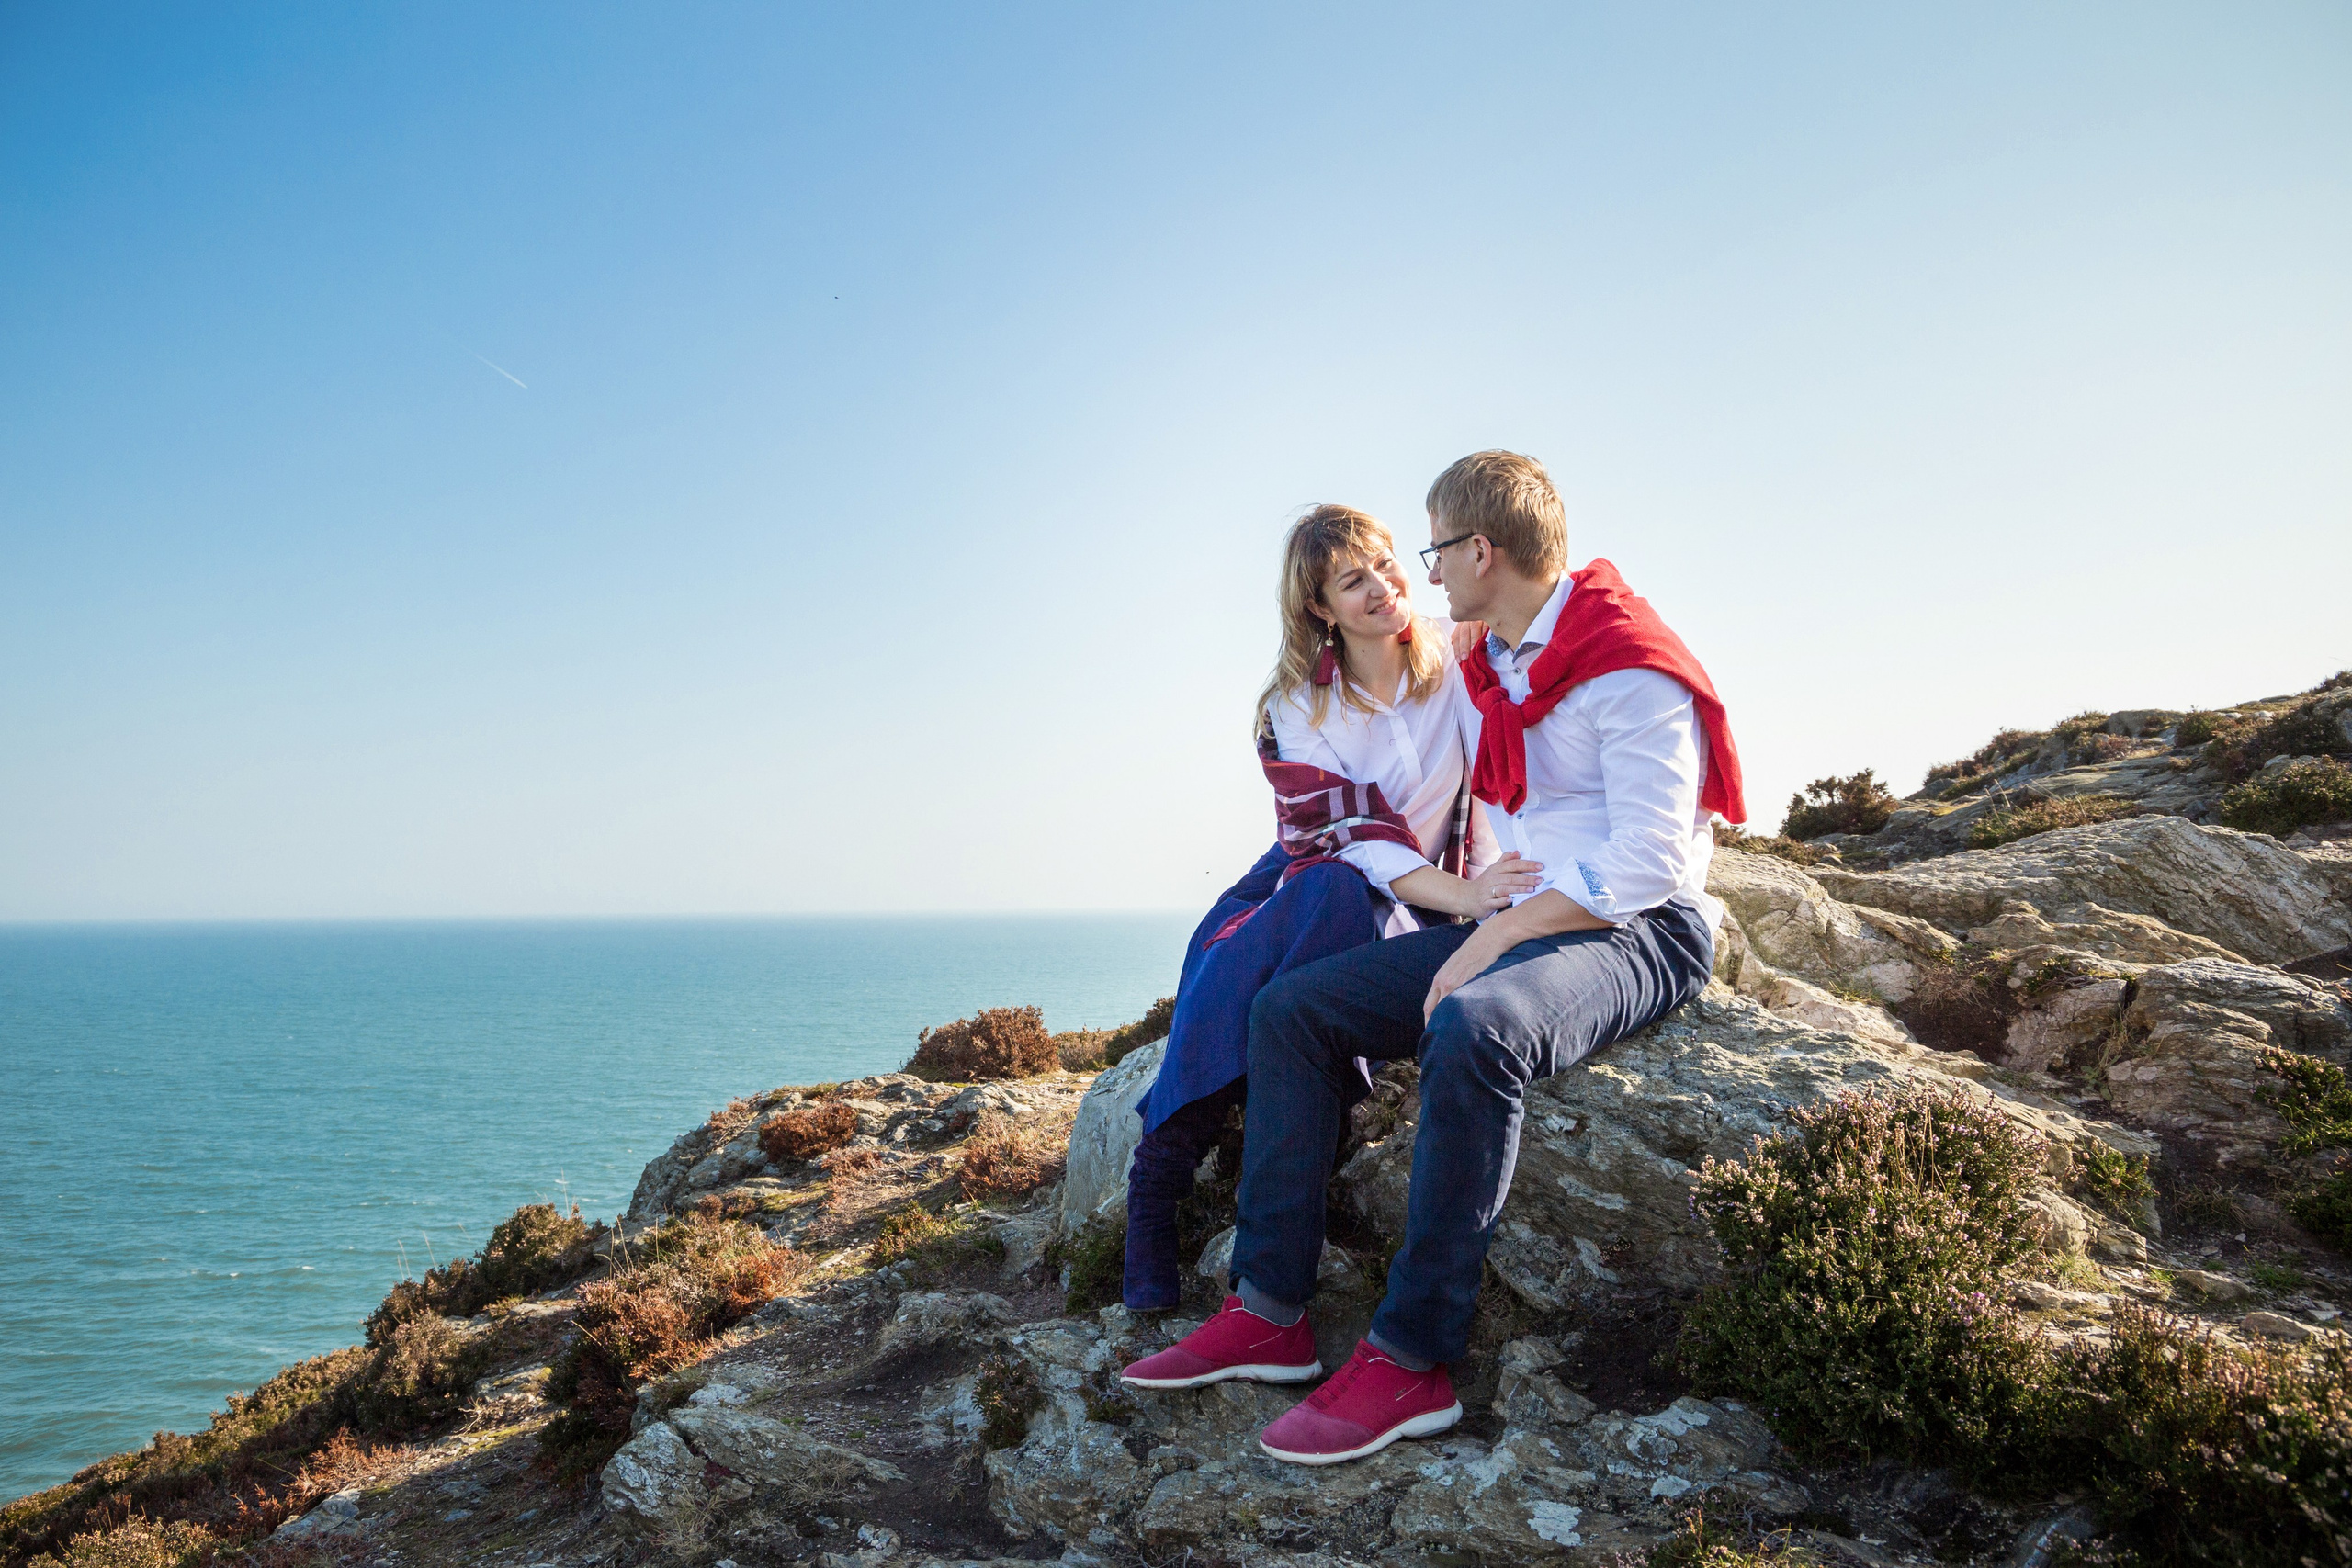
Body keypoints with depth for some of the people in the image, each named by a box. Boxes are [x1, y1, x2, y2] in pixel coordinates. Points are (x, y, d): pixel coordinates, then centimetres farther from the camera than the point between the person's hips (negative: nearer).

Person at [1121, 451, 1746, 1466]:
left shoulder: (1629, 665, -13)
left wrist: (1492, 939, -21)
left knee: (1471, 1029, -39)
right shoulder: (1492, 672, 15)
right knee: (1291, 1008, -4)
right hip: (1519, 930, 9)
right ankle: (1270, 1313, -7)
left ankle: (1411, 1359, -29)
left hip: (1641, 935, -9)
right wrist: (1474, 927, 12)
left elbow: (1645, 866, -20)